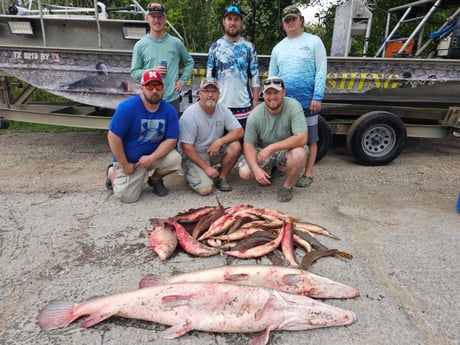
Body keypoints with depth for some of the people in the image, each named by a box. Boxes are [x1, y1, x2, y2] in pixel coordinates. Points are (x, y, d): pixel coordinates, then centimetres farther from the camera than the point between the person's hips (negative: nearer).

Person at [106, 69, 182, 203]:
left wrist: (152, 158, -25)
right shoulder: (127, 107, -22)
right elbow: (113, 137, -20)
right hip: (129, 159, -3)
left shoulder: (169, 110, -12)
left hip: (154, 155, 3)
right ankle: (112, 173, 24)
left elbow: (171, 140, -12)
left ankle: (155, 179, 8)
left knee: (175, 159, -25)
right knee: (128, 197, -8)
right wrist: (124, 165, -16)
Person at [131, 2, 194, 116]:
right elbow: (134, 73, 3)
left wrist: (182, 80, 4)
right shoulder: (140, 45, 2)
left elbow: (189, 62, 16)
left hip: (172, 99, 1)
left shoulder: (176, 43, 4)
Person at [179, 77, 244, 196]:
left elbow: (239, 131, -8)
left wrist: (219, 141, -24)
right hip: (193, 155, -5)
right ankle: (192, 173, 11)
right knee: (205, 189, -23)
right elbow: (187, 147, -19)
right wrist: (206, 167, -20)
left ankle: (221, 178, -2)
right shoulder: (189, 114, -19)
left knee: (235, 146, -22)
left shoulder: (223, 110, -4)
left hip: (215, 152, 5)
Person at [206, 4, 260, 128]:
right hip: (220, 105, 0)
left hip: (245, 106, 0)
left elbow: (255, 77, 4)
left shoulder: (249, 47, 5)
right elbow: (209, 77, 6)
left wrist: (256, 103, -2)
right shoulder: (215, 47, 6)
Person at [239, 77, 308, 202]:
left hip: (287, 150, -2)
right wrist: (256, 169, -30)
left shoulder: (293, 106, -22)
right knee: (244, 172, -20)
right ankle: (268, 171, 16)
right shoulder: (255, 115, -17)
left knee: (299, 154, -35)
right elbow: (248, 145, -14)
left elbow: (302, 138, -31)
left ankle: (287, 186, -5)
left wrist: (271, 147, -35)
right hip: (263, 151, 2)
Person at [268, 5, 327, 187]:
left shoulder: (313, 41, 3)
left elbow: (321, 71, -3)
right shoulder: (278, 48, 14)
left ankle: (308, 174, 14)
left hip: (307, 101, -3)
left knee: (309, 139, 4)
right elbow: (272, 76, 17)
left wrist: (317, 97, -13)